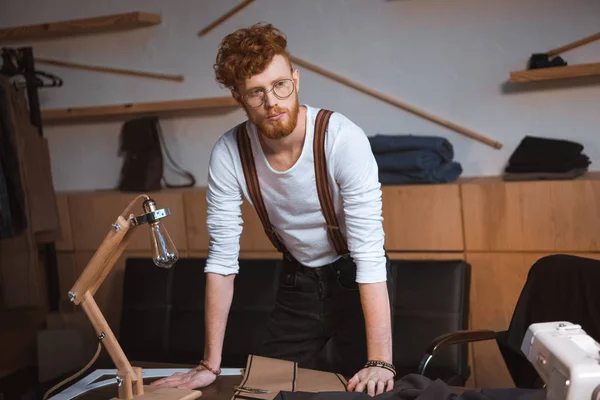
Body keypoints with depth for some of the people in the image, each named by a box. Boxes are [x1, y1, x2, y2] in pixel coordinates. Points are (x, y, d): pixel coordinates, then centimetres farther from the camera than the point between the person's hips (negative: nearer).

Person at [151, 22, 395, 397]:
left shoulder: (343, 138, -30)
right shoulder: (228, 154, -20)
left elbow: (369, 253, -31)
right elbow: (223, 259, -15)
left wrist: (380, 361, -35)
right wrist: (211, 364, -14)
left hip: (353, 277, -3)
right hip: (297, 279, 3)